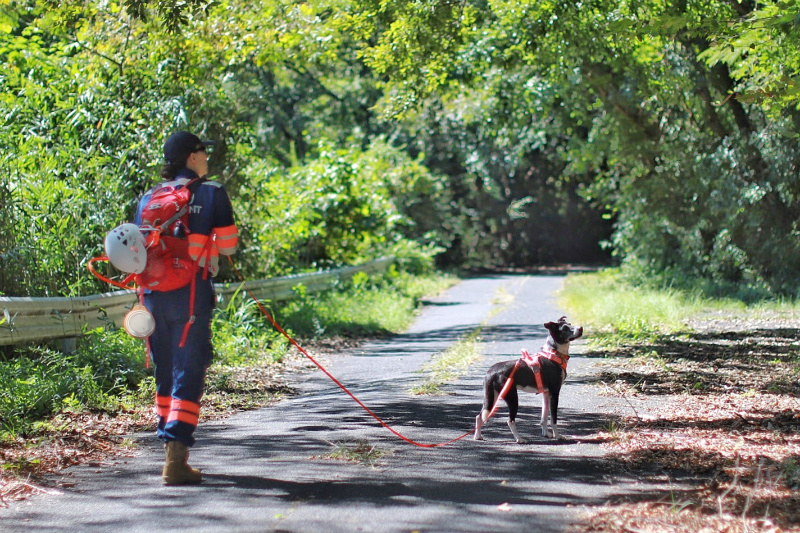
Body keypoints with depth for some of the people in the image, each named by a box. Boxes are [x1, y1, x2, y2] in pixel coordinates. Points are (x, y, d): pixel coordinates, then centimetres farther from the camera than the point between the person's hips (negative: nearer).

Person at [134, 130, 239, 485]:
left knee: (165, 372, 15)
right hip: (191, 292, -4)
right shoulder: (211, 193, 0)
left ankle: (172, 453, 23)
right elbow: (228, 245, -1)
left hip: (154, 292, 5)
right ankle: (176, 460, -14)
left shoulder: (148, 198, 11)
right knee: (189, 374, -4)